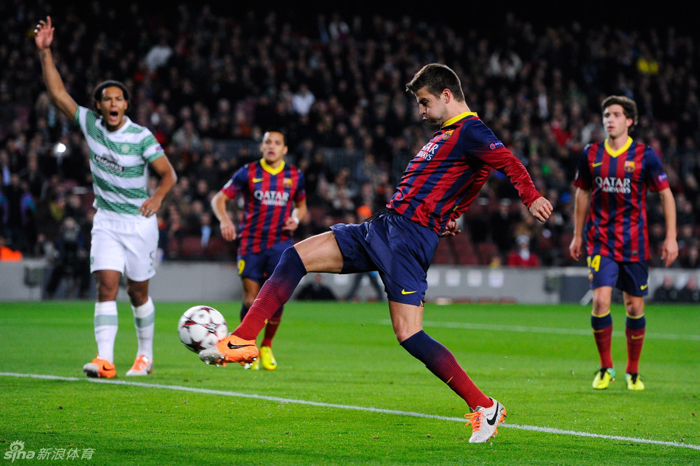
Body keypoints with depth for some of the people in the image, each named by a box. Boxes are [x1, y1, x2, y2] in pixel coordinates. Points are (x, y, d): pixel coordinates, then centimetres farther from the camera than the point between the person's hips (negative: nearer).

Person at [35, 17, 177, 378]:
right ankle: (104, 359, -22)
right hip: (107, 222, 2)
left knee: (137, 292, 7)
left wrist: (157, 197, -23)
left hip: (140, 222, -2)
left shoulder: (141, 136, -11)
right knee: (106, 285, -14)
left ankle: (145, 355, 27)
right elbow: (58, 93, -4)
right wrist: (45, 53, -12)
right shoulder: (89, 124, -2)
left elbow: (168, 174, -5)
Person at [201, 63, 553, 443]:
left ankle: (485, 408, -5)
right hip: (382, 226, 10)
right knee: (296, 256, 4)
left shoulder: (470, 132, -9)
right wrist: (449, 214, 22)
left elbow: (507, 162, -25)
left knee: (408, 334, -15)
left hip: (411, 237, -10)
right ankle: (243, 341, 4)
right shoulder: (447, 133, 21)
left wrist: (531, 197, -40)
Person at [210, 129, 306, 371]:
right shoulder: (248, 173, -1)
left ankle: (267, 346, 9)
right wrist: (224, 220, -18)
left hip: (280, 242, 1)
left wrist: (296, 218, -1)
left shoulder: (294, 176, 6)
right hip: (251, 243, -1)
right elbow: (219, 199, 1)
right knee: (251, 299, -4)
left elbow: (301, 205, 22)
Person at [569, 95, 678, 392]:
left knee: (635, 307, 3)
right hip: (600, 241, 1)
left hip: (634, 242, -1)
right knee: (600, 301, -13)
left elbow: (666, 194, 1)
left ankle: (633, 372, 19)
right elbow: (583, 194, 16)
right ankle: (606, 368, 3)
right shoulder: (591, 154, 3)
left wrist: (671, 238, -4)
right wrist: (577, 235, 16)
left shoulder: (644, 156, -4)